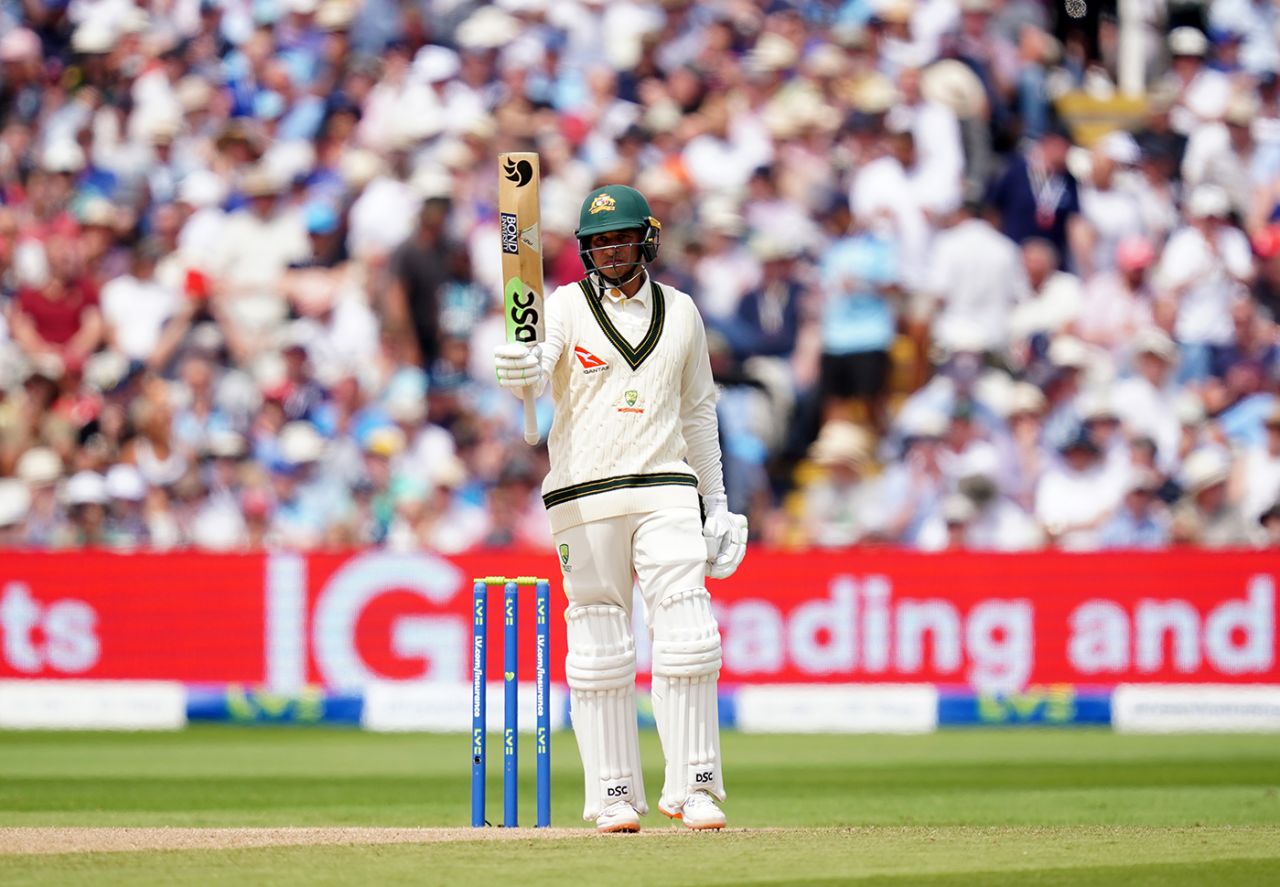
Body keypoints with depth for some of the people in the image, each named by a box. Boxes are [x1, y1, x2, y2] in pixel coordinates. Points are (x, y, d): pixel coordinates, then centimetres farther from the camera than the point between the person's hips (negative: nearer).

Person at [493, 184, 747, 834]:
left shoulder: (679, 313, 12)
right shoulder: (568, 307, 2)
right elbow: (533, 367, -18)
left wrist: (717, 500, 18)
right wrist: (520, 367, -43)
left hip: (666, 491, 2)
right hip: (585, 498, -2)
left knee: (687, 639, -8)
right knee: (599, 650, -1)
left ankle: (692, 786, -1)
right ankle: (614, 795, 5)